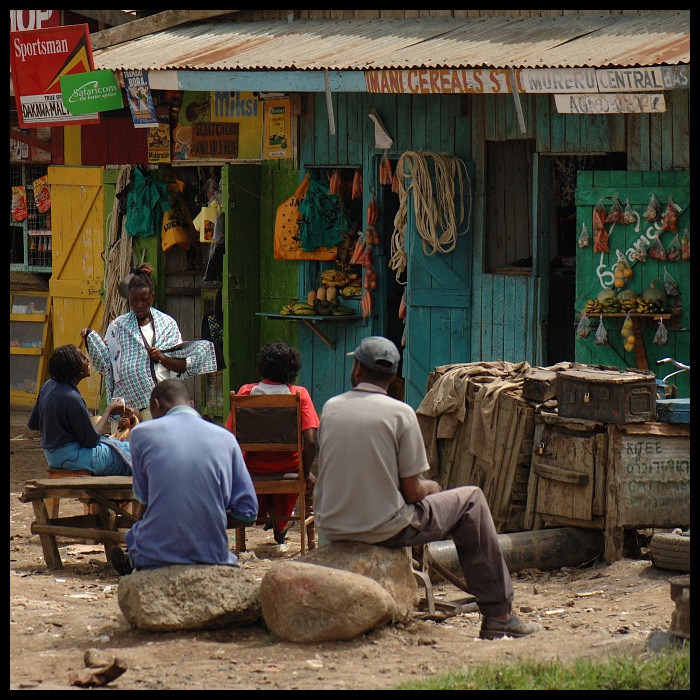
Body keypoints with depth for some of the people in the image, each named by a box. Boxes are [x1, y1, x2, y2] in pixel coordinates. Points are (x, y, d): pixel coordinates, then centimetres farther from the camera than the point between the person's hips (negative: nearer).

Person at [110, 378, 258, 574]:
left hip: (156, 556, 1)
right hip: (212, 556, -1)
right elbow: (248, 514, 2)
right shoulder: (225, 437, 4)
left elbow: (143, 503, 10)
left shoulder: (142, 433, 0)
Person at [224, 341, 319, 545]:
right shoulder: (299, 394, -14)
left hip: (254, 466, 0)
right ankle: (280, 524, 50)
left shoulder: (246, 392, -11)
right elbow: (310, 441, -18)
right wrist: (307, 474, -2)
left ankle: (264, 515, 57)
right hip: (287, 465, 0)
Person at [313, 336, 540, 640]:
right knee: (471, 501, 14)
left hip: (331, 530, 5)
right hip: (383, 530, -5)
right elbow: (412, 492, -9)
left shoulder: (330, 408, 3)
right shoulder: (400, 413, -10)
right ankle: (499, 615, 15)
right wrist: (430, 488, 15)